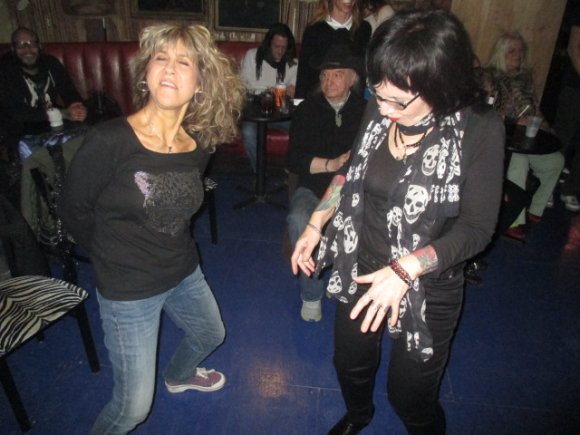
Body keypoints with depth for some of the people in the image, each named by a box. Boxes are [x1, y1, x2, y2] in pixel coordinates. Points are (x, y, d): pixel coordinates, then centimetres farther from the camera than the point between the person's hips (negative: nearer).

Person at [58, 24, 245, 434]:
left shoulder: (199, 145, -8)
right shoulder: (110, 140, -25)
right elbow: (74, 210, -10)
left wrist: (174, 249, 8)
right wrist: (115, 256, 1)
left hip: (185, 273, 6)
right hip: (129, 290, -6)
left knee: (211, 334, 32)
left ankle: (179, 375, 66)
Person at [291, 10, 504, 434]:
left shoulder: (479, 130, -22)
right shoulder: (379, 110, -11)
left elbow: (476, 228, -20)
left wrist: (405, 270, -32)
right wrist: (315, 225, 5)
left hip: (428, 289, -4)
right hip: (360, 271, 5)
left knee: (411, 397, 16)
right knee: (350, 365, 27)